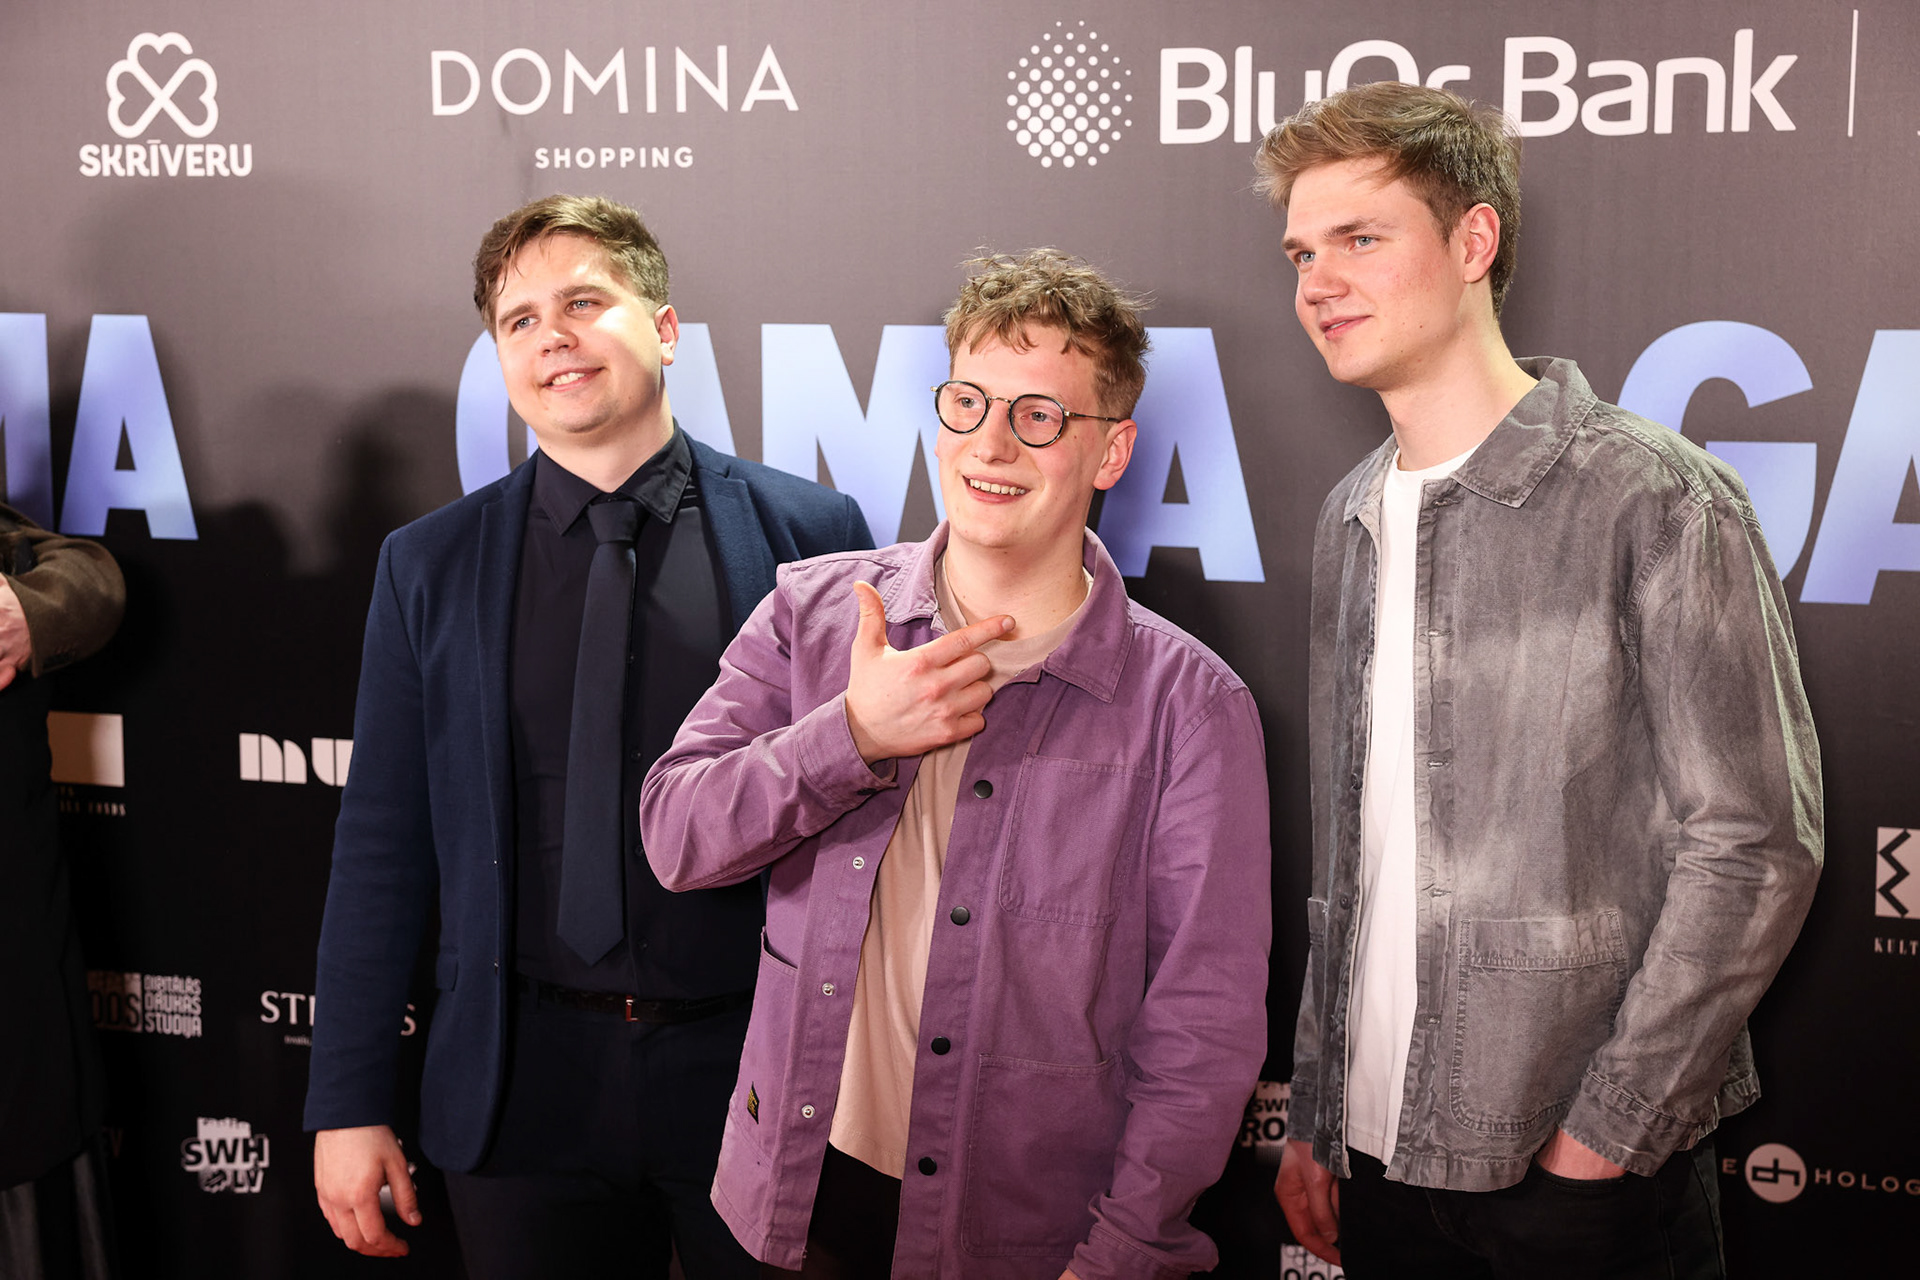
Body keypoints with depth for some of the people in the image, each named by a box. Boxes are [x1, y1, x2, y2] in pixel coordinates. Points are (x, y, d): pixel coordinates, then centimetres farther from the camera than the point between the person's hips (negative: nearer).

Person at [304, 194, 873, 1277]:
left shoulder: (813, 534, -3)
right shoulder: (429, 567, 3)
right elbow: (383, 847, 4)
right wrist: (349, 1105, 2)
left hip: (763, 1070, -1)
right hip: (531, 1081, 1)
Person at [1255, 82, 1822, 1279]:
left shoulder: (1654, 498, -10)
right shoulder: (1353, 521, 10)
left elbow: (1757, 843, -12)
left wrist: (1608, 1131, -14)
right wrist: (1315, 1112, 10)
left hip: (1587, 1177, -6)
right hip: (1382, 1159, 6)